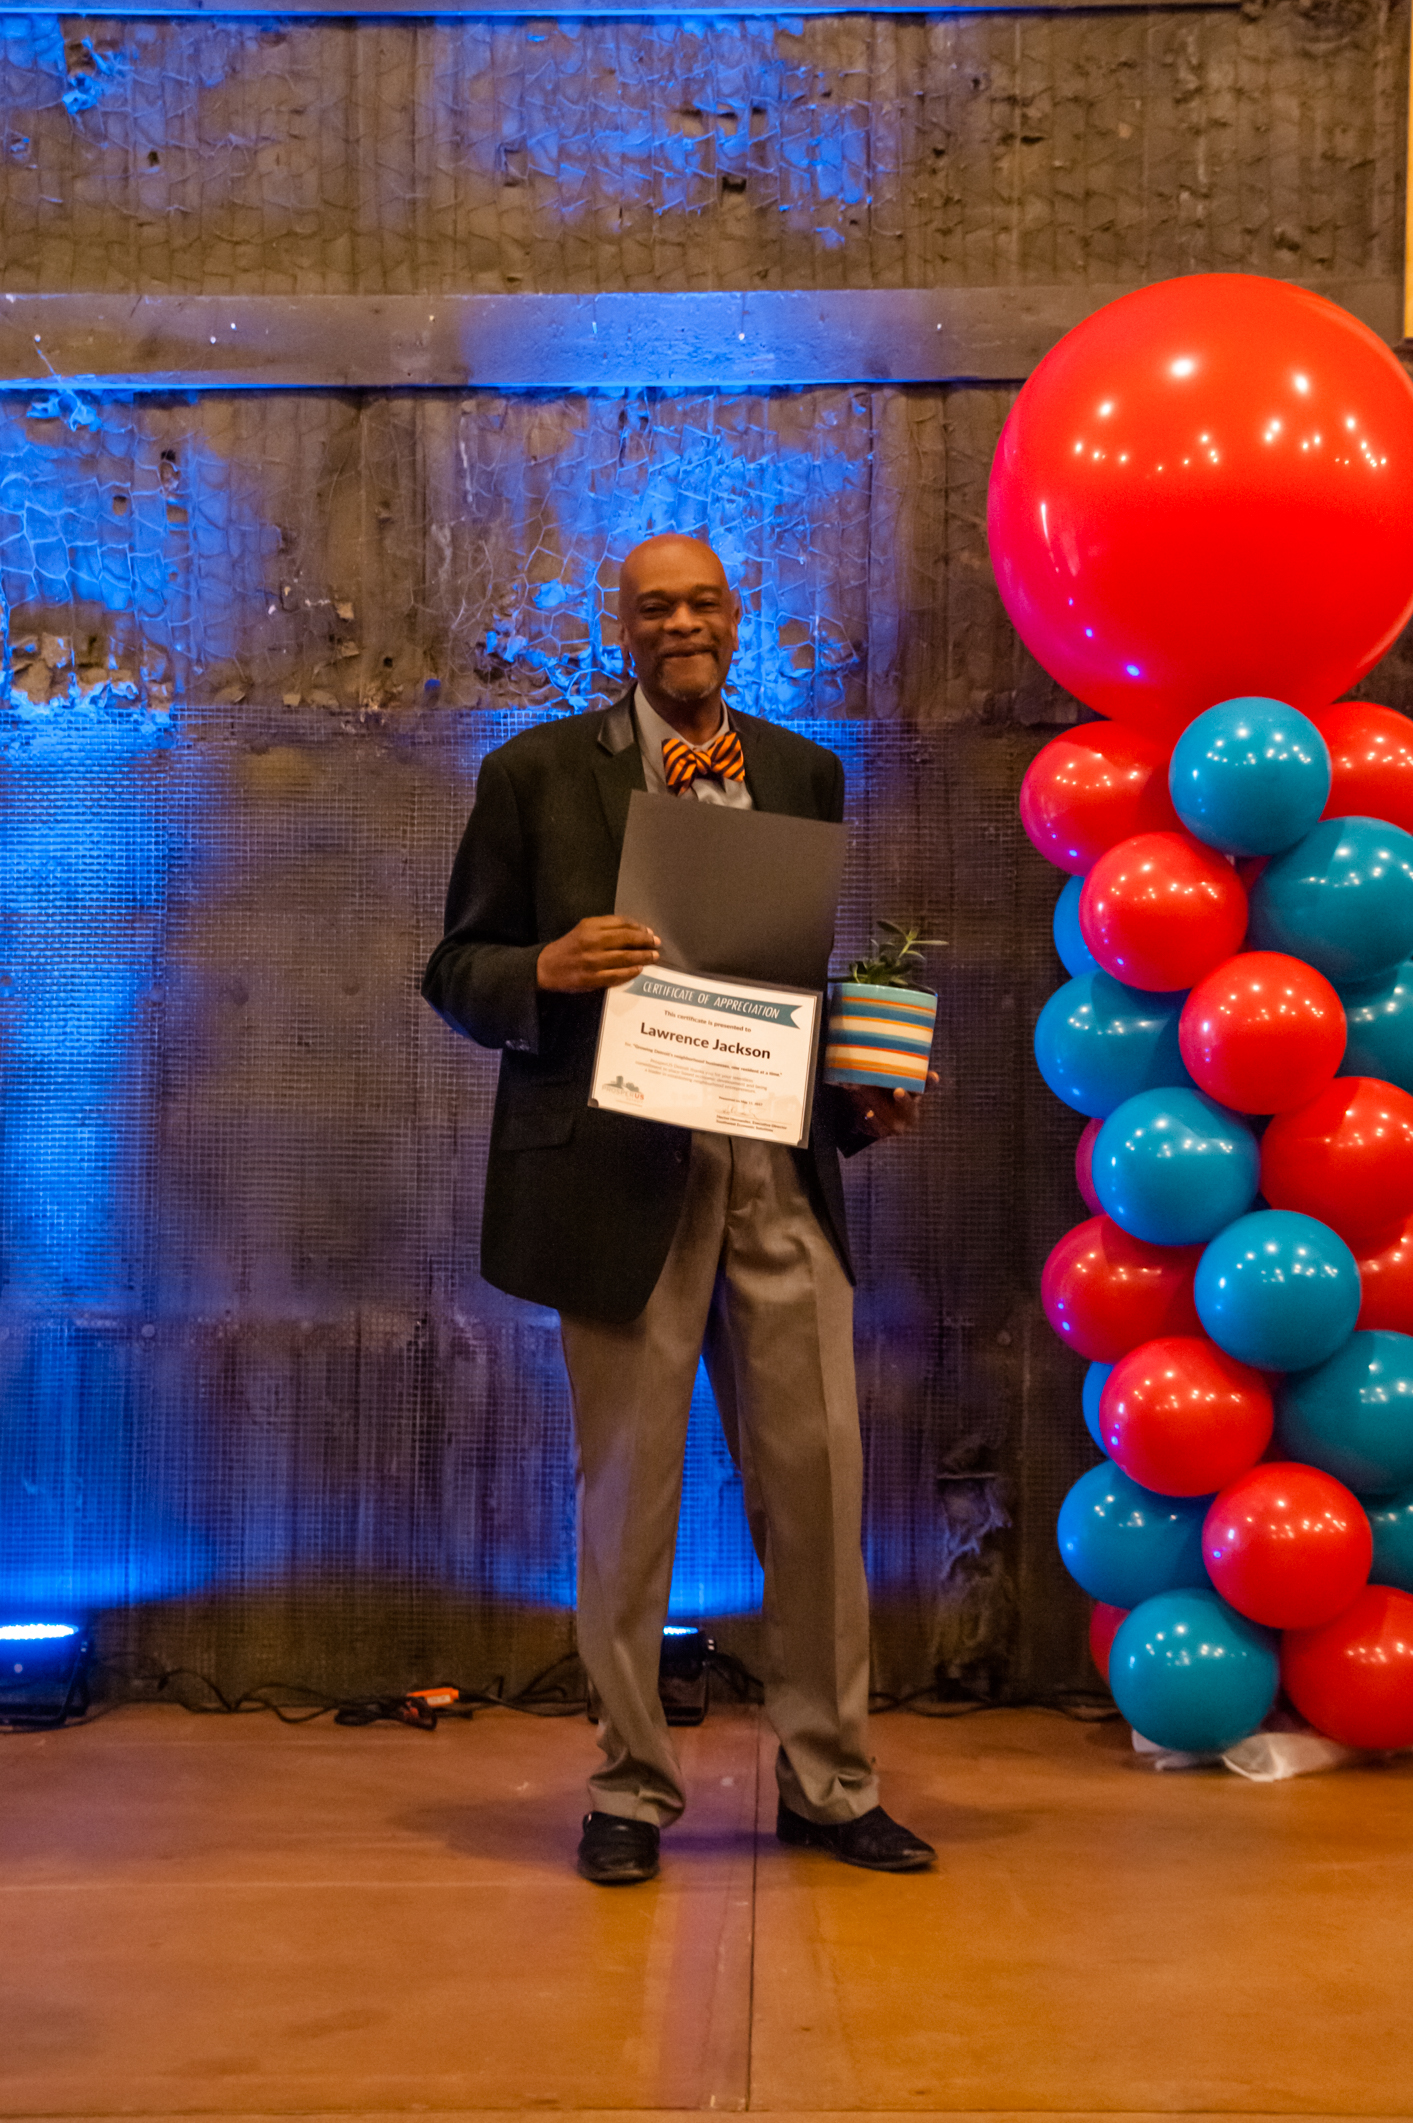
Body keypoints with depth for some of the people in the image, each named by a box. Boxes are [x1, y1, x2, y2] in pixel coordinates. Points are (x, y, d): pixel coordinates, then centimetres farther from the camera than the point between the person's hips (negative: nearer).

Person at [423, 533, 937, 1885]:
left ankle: (828, 1782, 19)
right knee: (628, 1492, 5)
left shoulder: (803, 774, 14)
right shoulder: (540, 772, 3)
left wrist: (865, 1094, 2)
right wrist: (550, 971, -17)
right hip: (624, 1179, -3)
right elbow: (457, 972, 4)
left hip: (781, 1179, 3)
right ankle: (631, 1788, 20)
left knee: (817, 1479, 4)